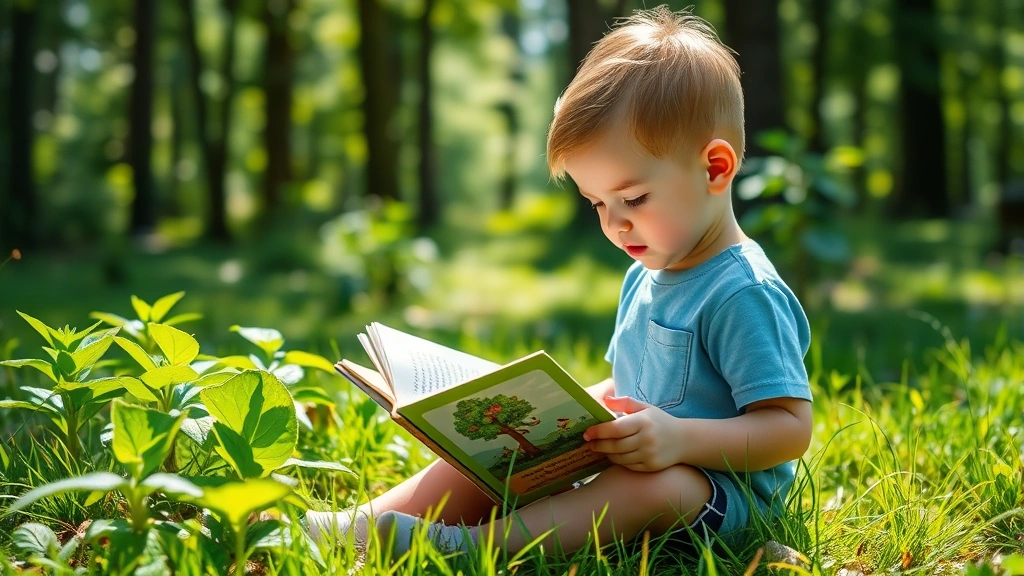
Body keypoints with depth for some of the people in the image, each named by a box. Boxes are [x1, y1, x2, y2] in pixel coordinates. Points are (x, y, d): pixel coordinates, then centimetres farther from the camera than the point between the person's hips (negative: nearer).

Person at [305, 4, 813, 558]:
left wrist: (682, 438, -34)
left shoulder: (743, 295, -16)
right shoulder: (645, 277, 14)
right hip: (622, 471, 9)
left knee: (655, 484, -39)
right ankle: (364, 524, -14)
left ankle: (465, 546, -49)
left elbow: (791, 428, -21)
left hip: (723, 490, -9)